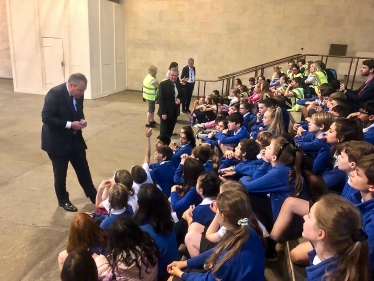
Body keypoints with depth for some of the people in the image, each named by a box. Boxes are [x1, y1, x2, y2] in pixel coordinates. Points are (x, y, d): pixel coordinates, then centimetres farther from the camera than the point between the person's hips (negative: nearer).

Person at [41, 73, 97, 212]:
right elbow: (46, 118, -23)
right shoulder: (55, 93, -22)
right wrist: (70, 124, -27)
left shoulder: (78, 94, -2)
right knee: (60, 173, 8)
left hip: (75, 139, 6)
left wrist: (81, 120, -9)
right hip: (57, 141, -6)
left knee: (83, 168, 14)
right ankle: (63, 200, 29)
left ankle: (92, 195, 31)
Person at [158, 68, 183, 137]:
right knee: (164, 131, 2)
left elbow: (182, 95, 17)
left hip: (174, 112, 6)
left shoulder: (179, 84, 7)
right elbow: (161, 99, -14)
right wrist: (163, 113, -18)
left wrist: (179, 99, -8)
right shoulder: (163, 84, -11)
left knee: (170, 130, 13)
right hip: (166, 112, -6)